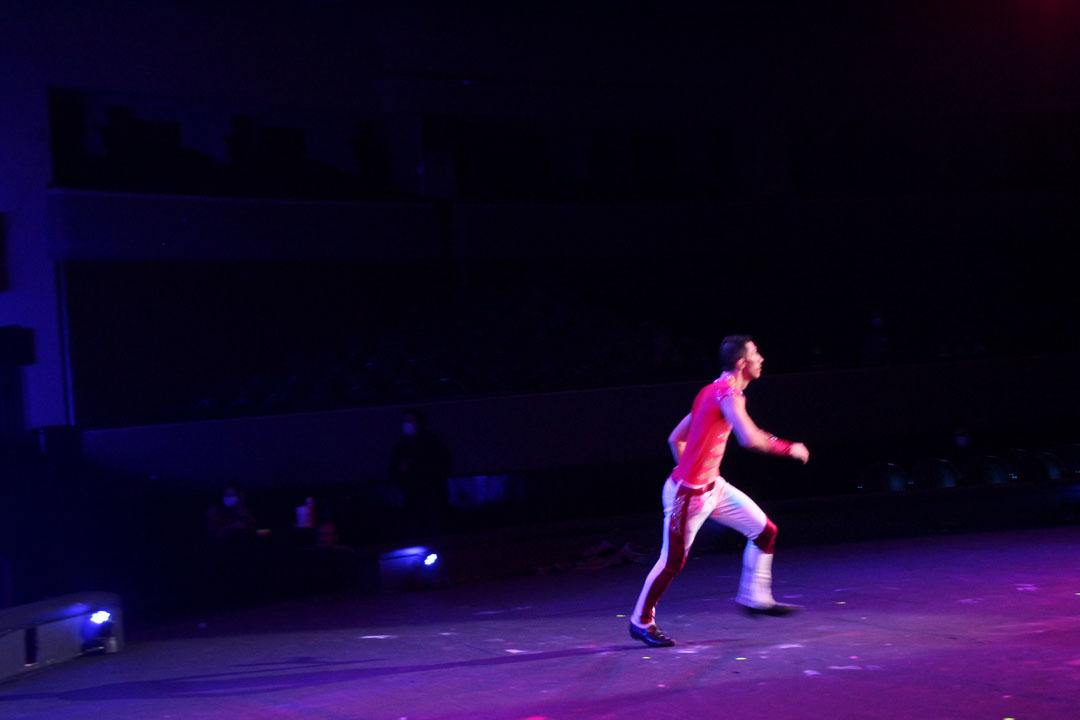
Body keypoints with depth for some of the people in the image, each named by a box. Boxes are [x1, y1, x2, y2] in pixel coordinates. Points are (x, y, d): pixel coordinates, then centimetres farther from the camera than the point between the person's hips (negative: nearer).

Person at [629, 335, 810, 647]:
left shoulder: (712, 392, 11)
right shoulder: (727, 392, -18)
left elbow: (675, 438, 16)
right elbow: (749, 439, -32)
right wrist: (789, 448, -20)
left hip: (712, 486, 10)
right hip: (688, 493, -10)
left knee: (765, 531, 8)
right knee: (673, 561, 1)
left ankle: (755, 597, 19)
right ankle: (641, 621, 17)